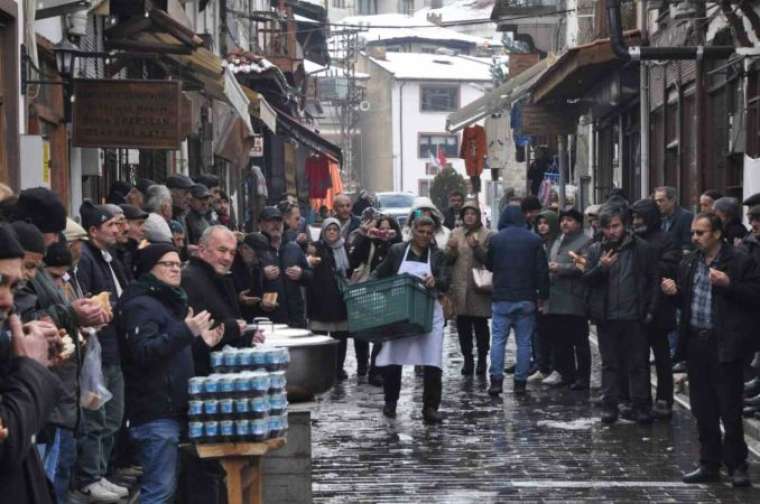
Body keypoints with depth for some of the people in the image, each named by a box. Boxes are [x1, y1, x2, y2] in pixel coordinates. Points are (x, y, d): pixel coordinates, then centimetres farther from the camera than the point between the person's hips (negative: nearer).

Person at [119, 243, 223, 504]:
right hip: (156, 413, -10)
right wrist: (186, 331, -29)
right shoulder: (141, 305, -11)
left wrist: (201, 342, 17)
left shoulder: (170, 301, 20)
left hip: (173, 409, 10)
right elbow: (143, 352, -27)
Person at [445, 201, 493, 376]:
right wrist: (451, 249, -8)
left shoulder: (487, 235, 1)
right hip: (460, 287, 3)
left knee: (481, 325, 1)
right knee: (463, 326, 5)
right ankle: (467, 359, 14)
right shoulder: (455, 234, 13)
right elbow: (447, 260, 11)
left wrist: (477, 248, -20)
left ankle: (482, 360, 9)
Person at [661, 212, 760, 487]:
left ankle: (736, 465, 9)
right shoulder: (688, 263, 13)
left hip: (725, 344, -6)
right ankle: (709, 464, 21)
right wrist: (674, 292, 2)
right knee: (703, 409, 12)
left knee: (730, 409, -2)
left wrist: (728, 284, -23)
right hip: (696, 343, 6)